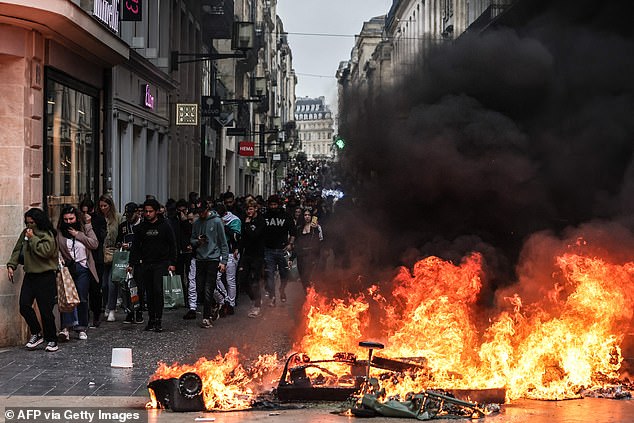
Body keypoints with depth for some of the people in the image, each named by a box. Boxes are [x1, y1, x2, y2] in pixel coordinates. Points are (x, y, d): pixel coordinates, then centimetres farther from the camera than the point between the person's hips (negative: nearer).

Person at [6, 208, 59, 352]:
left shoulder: (47, 235, -9)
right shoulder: (25, 233, 11)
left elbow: (46, 251, -24)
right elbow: (17, 250, 19)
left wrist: (33, 238, -17)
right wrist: (11, 265, 7)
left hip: (45, 277, -7)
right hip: (30, 275, 7)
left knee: (45, 310, -4)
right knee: (24, 305, -3)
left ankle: (51, 340, 9)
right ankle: (36, 334, 14)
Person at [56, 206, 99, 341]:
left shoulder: (85, 228, 4)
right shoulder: (59, 232, 3)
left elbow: (95, 244, -6)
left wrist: (78, 234, -10)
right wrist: (59, 258, -18)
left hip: (83, 268, 1)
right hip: (66, 268, -1)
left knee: (82, 299, 3)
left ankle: (81, 328, 12)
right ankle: (66, 328, -20)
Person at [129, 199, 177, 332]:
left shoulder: (164, 226, 1)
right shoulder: (141, 227, 9)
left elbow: (172, 245, 2)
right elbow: (135, 247, 10)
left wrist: (172, 263, -5)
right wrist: (132, 264, 2)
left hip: (161, 264, -3)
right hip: (146, 265, 3)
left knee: (158, 290, -12)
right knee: (149, 293, 5)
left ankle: (158, 321, -8)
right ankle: (151, 320, 11)